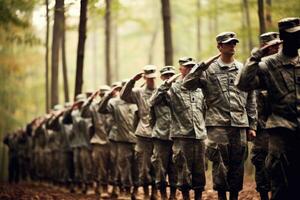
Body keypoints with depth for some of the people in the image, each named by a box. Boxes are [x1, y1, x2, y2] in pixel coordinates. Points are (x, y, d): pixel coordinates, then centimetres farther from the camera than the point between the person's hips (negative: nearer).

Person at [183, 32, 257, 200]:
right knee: (220, 162, -5)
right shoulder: (209, 70, 5)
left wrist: (252, 126, 9)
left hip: (240, 123, 3)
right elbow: (188, 84, -6)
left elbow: (251, 100, 13)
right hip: (217, 124, -3)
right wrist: (202, 66, -17)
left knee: (238, 163, 4)